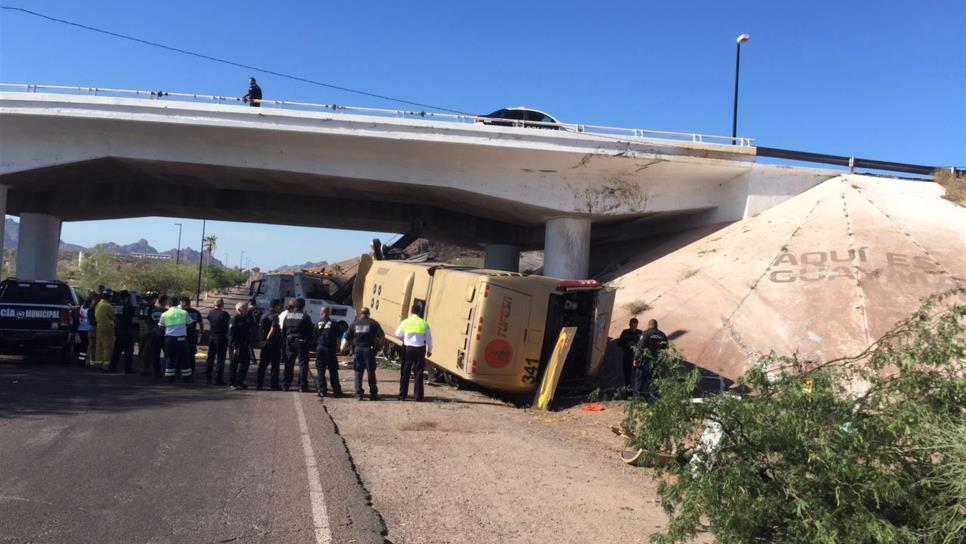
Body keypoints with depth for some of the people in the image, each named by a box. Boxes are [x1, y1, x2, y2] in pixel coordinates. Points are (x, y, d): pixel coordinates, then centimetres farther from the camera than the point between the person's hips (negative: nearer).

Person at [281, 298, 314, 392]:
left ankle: (285, 385, 14)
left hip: (289, 342, 5)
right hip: (301, 342, -4)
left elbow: (283, 330, 10)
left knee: (289, 364, 11)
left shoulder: (288, 315, 5)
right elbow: (310, 331, -9)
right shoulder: (305, 317, -10)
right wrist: (309, 341, 3)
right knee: (303, 364, 0)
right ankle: (302, 386, -3)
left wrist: (285, 340, 16)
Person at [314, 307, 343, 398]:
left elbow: (314, 337, 4)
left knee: (320, 371, 7)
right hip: (330, 349, -1)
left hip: (320, 348, 1)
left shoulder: (318, 324, 4)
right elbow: (337, 337, 1)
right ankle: (336, 391, 5)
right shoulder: (334, 323, 0)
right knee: (333, 371, 5)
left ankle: (321, 390, 3)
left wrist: (315, 348, 13)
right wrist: (337, 348, 11)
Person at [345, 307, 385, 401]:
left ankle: (358, 394, 4)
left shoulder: (354, 323, 6)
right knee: (371, 372, 5)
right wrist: (377, 342, 12)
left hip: (357, 349, 2)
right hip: (369, 350, -2)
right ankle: (373, 394, 8)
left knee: (358, 372, 7)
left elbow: (347, 338, 6)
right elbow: (382, 336, -4)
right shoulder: (373, 323, 0)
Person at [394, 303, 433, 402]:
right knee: (418, 374, 5)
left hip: (407, 348, 0)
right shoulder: (424, 323, -2)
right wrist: (429, 350, 16)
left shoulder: (405, 322, -3)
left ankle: (402, 395, 12)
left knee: (405, 373, 10)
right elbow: (429, 338, 3)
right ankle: (418, 397, 6)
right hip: (420, 349, 0)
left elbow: (397, 334, 7)